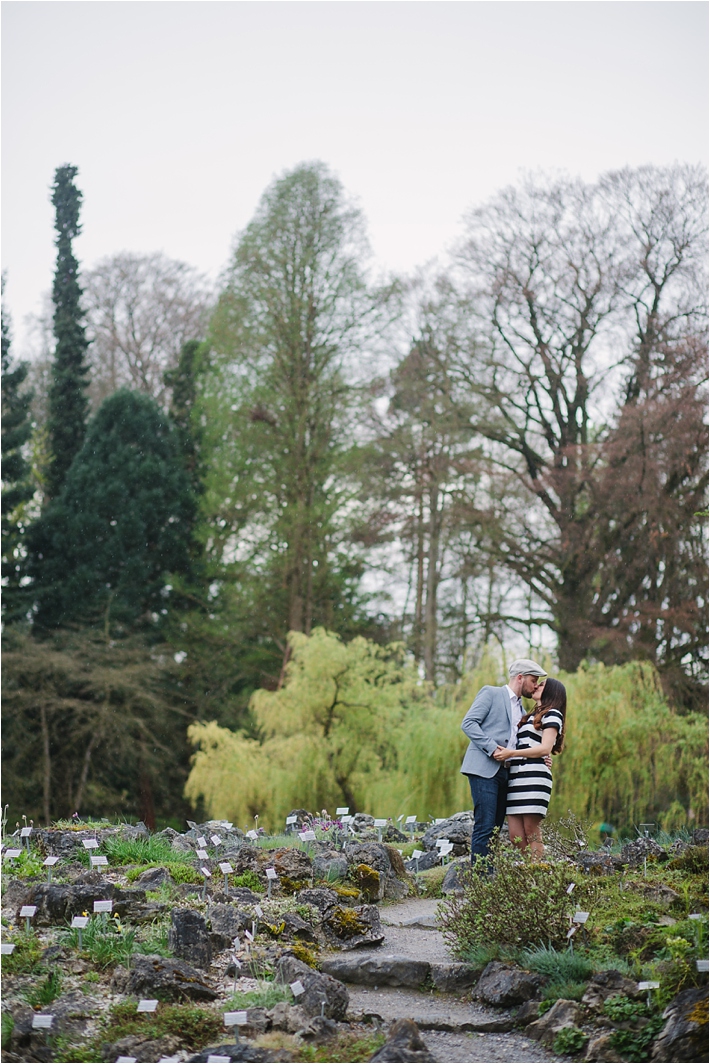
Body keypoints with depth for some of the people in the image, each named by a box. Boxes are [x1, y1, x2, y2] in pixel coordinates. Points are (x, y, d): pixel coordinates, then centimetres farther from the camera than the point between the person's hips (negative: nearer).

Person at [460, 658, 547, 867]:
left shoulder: (520, 709, 25)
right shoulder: (490, 694, 2)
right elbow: (468, 723, -8)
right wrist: (492, 748, -16)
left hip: (504, 772, 8)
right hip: (483, 769, -8)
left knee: (495, 829, 4)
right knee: (485, 826, -14)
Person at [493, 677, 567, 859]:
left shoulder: (552, 714, 4)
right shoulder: (530, 717, 29)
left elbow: (545, 749, -9)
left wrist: (511, 753, -16)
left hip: (534, 777, -7)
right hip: (515, 778, 8)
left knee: (532, 834, -11)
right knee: (515, 837, -1)